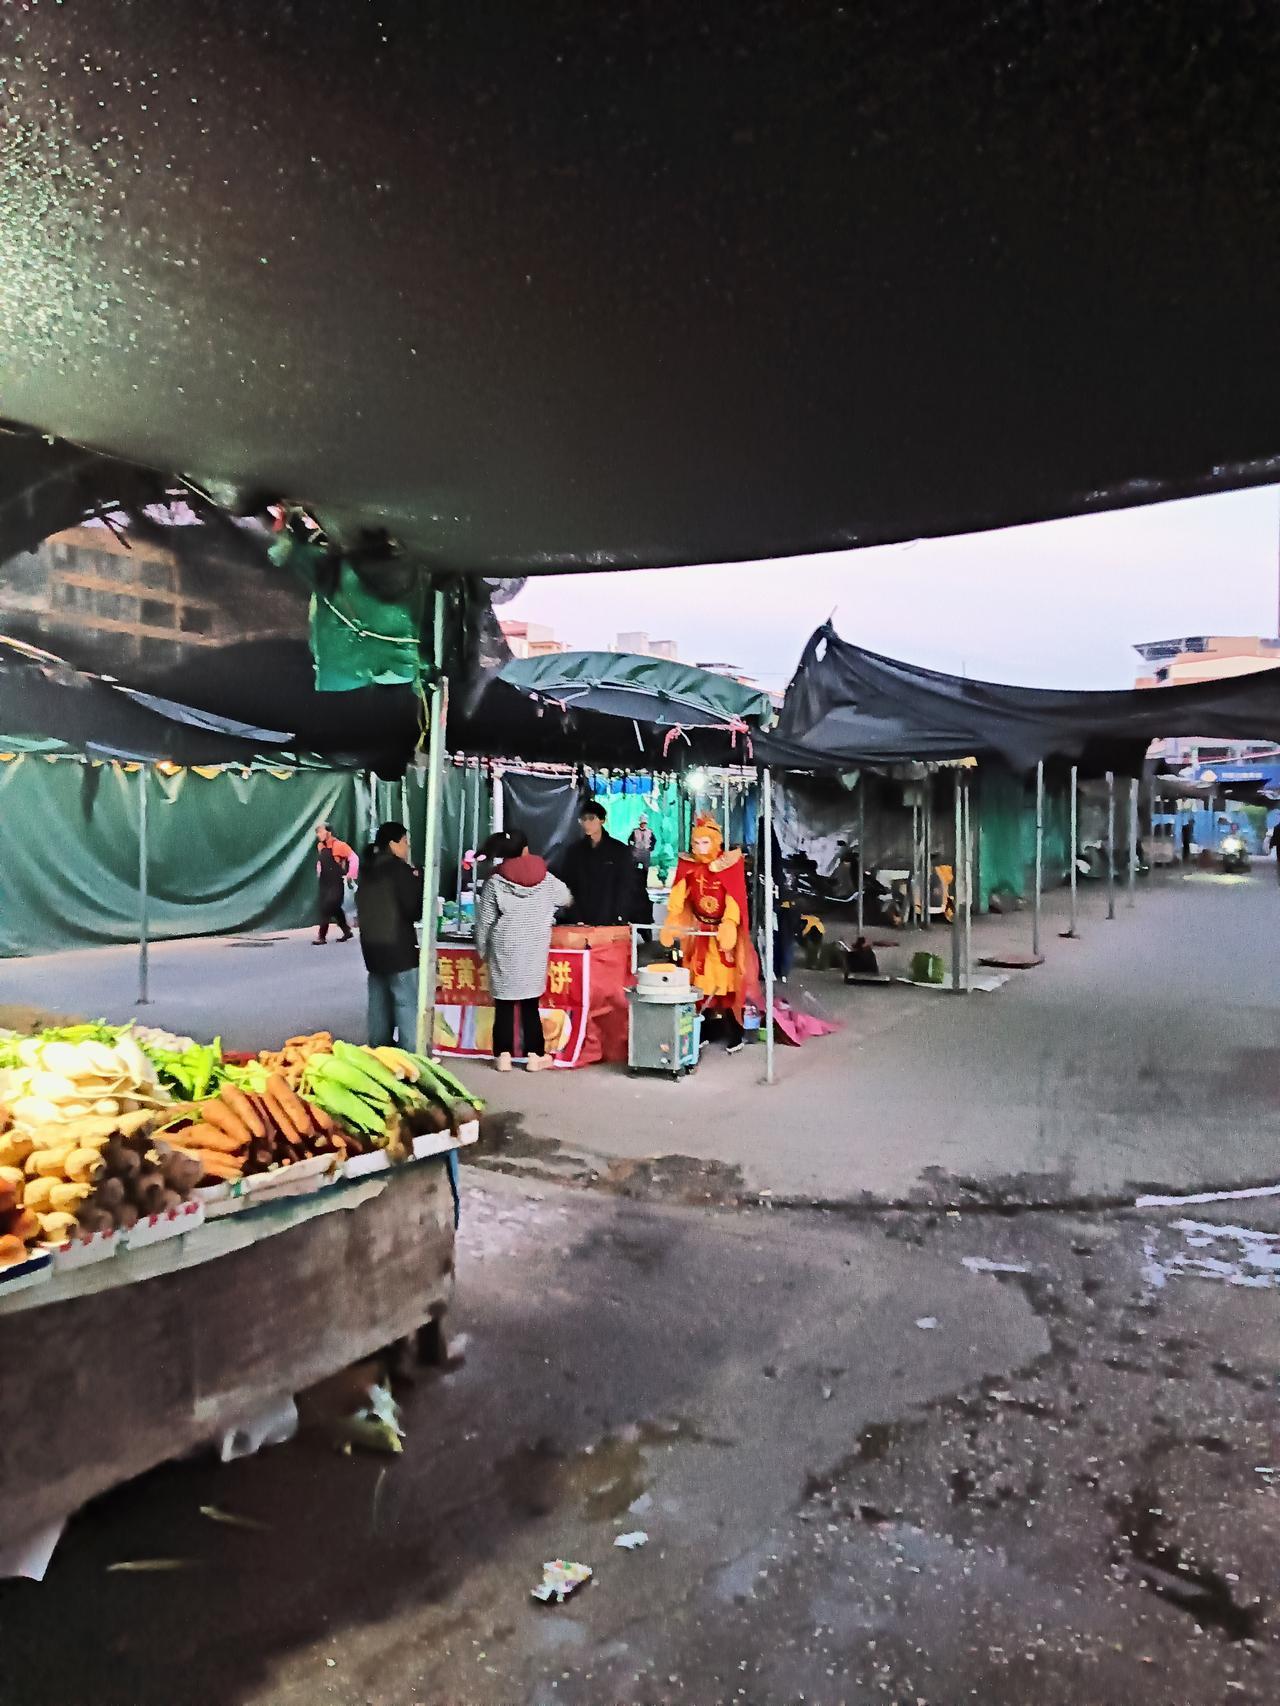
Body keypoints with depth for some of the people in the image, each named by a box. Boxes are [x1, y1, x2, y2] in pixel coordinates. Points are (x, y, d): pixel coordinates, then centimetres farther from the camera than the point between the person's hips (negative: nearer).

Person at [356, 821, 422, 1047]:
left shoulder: (368, 870, 10)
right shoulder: (399, 869, -13)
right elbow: (414, 909, -13)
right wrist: (419, 880, 0)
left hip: (372, 947, 8)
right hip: (398, 948, -8)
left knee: (379, 1006, 15)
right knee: (407, 1006, -5)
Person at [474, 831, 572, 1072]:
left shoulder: (495, 882, -6)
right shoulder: (546, 880, 1)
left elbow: (484, 921, -3)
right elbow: (566, 899, 21)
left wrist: (482, 949, 9)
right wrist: (547, 908, 43)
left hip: (504, 952, -1)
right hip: (534, 952, 1)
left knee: (504, 1005, 5)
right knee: (530, 1004, 7)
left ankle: (503, 1056, 9)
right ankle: (535, 1056, 11)